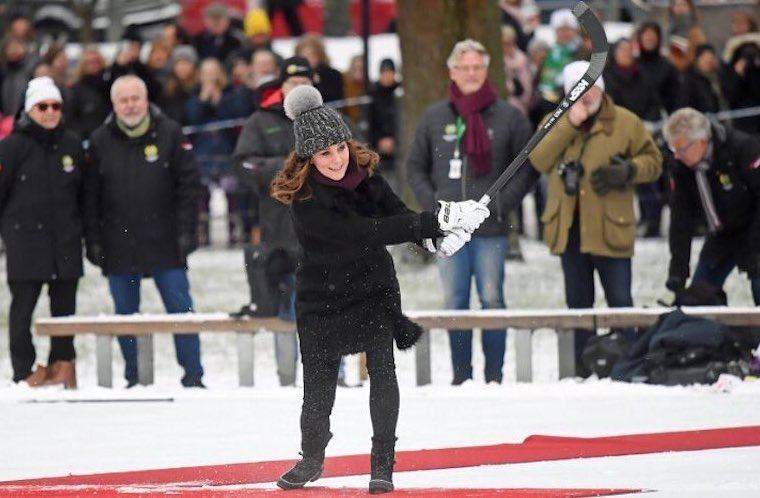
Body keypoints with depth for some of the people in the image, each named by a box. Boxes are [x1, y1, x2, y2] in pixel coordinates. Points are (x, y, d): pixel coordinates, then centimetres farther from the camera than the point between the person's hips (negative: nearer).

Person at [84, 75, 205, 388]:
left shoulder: (169, 134, 1)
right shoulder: (100, 141, 5)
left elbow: (189, 184, 2)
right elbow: (91, 196, 7)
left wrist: (186, 231, -5)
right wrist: (93, 241, 1)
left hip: (165, 243, -2)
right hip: (118, 244, 2)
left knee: (180, 309, -4)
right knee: (125, 314, 6)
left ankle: (193, 374, 0)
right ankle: (133, 378, 13)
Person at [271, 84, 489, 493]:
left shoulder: (364, 173, -7)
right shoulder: (305, 200, -25)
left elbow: (398, 216, -2)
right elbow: (365, 233, -33)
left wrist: (439, 234, -25)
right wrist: (437, 221, -37)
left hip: (375, 290, 3)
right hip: (322, 300, -3)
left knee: (382, 370, -11)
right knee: (318, 383, 5)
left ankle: (383, 463, -1)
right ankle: (311, 459, 30)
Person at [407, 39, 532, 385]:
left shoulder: (508, 117, 3)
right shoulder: (435, 117, 9)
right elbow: (415, 166, 16)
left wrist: (505, 199, -5)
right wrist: (431, 202, 1)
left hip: (491, 227, -2)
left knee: (492, 299, -2)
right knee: (454, 302, 3)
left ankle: (495, 374, 2)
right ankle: (461, 374, 8)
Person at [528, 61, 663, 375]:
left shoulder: (626, 123, 2)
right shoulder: (555, 123, 9)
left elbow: (653, 162, 6)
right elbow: (539, 161, -8)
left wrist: (627, 171, -14)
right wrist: (569, 125, -14)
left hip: (610, 228, -3)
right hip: (568, 228, 3)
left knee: (620, 301, -5)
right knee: (578, 302, 10)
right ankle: (582, 369, 16)